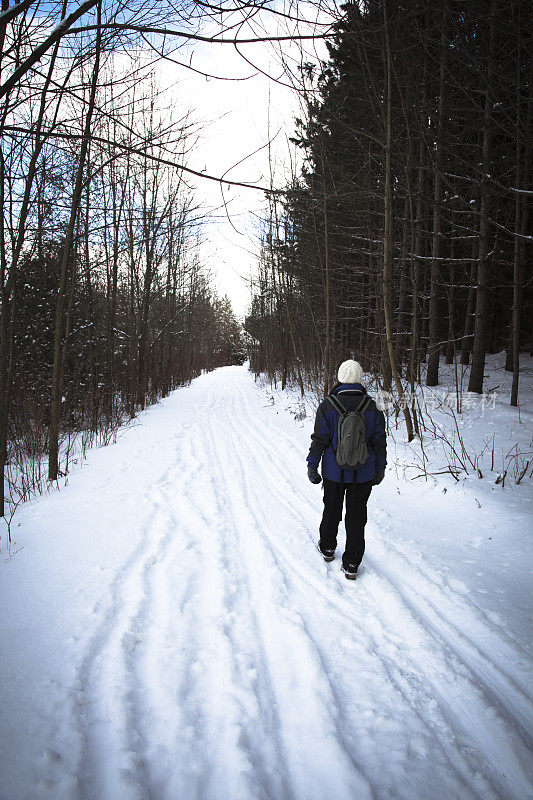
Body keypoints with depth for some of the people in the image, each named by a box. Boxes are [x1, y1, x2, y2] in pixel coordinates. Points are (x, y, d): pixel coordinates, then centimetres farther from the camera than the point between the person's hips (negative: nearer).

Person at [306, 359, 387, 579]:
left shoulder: (328, 406, -12)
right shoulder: (372, 408, -7)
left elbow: (319, 440, -9)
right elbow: (379, 442, 0)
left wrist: (312, 466, 2)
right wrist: (380, 469, 12)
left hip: (334, 472, 0)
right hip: (363, 474, 1)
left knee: (331, 510, 19)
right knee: (356, 516, 9)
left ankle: (327, 548, 39)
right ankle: (351, 565, 13)